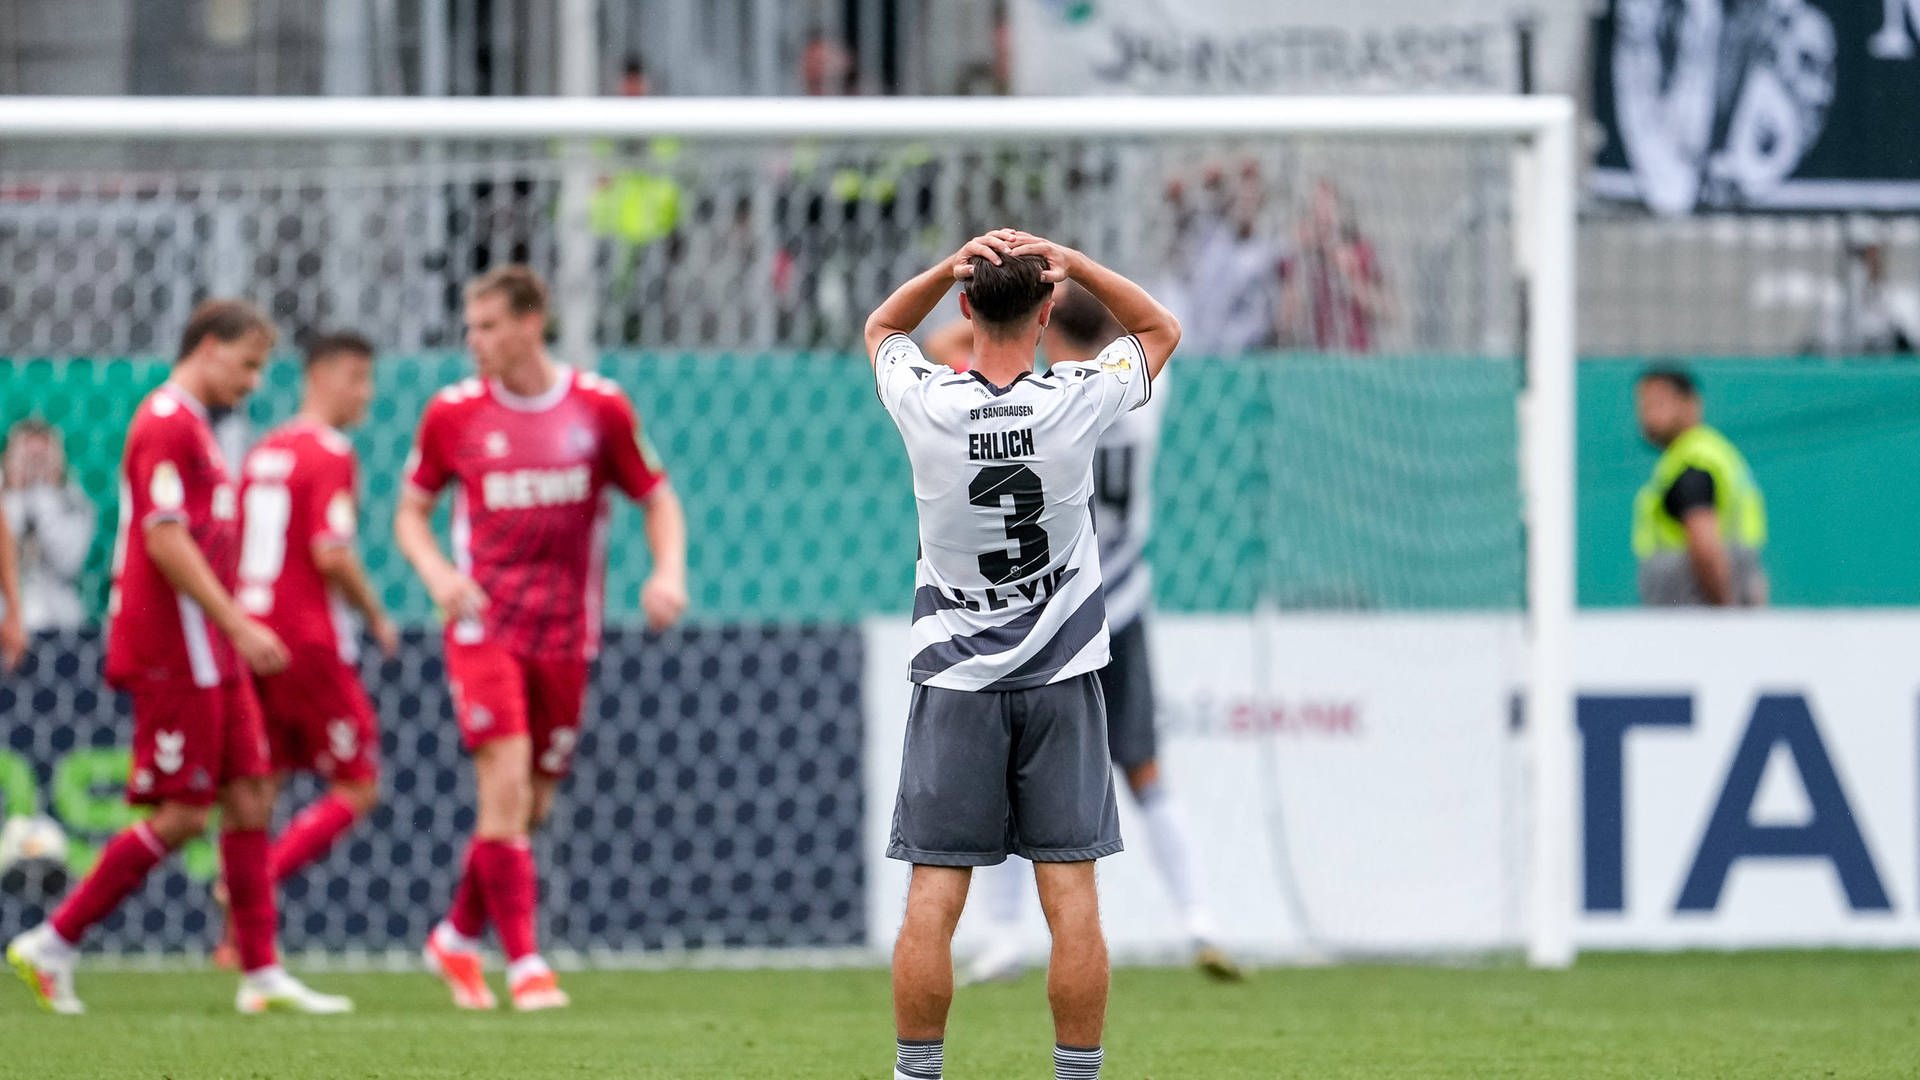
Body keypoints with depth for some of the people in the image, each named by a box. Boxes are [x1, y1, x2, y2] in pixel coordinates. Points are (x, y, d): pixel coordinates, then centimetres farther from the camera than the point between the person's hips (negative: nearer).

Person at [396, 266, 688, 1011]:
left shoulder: (600, 408, 1)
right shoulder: (453, 412, 0)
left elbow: (656, 497, 9)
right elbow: (411, 509, 9)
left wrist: (668, 572, -9)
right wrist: (436, 572, -11)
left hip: (566, 634, 2)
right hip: (483, 625, -2)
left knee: (532, 807, 8)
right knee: (506, 787, -17)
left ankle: (458, 937, 29)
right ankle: (524, 965, -15)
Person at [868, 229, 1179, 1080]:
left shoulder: (927, 404, -10)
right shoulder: (1078, 402, -10)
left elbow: (881, 328, 14)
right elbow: (1160, 329, 11)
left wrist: (951, 266, -1)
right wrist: (1075, 265, -1)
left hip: (955, 681, 0)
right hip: (1061, 680, 0)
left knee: (932, 899, 0)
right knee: (1071, 898, 1)